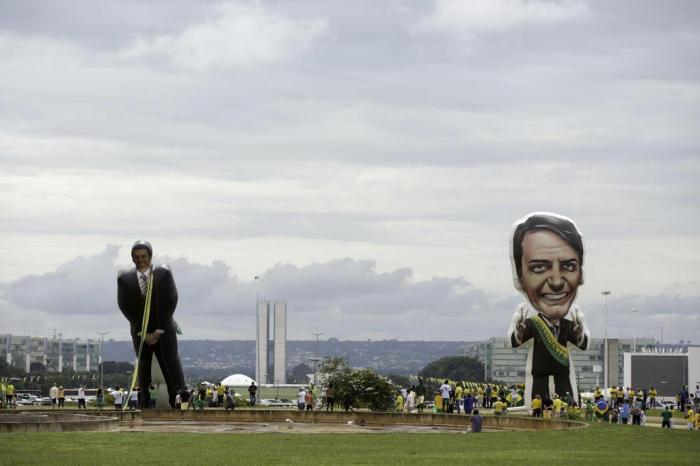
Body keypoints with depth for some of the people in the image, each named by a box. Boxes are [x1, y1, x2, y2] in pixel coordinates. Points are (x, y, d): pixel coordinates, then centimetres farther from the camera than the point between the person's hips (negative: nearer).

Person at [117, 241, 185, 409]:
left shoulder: (164, 273, -6)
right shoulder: (124, 278, -4)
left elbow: (171, 302, -5)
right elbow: (125, 307, -3)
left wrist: (159, 330, -8)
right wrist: (142, 332, -8)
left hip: (164, 332, -1)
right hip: (139, 334, 1)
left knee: (173, 372, -3)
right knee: (143, 372, 2)